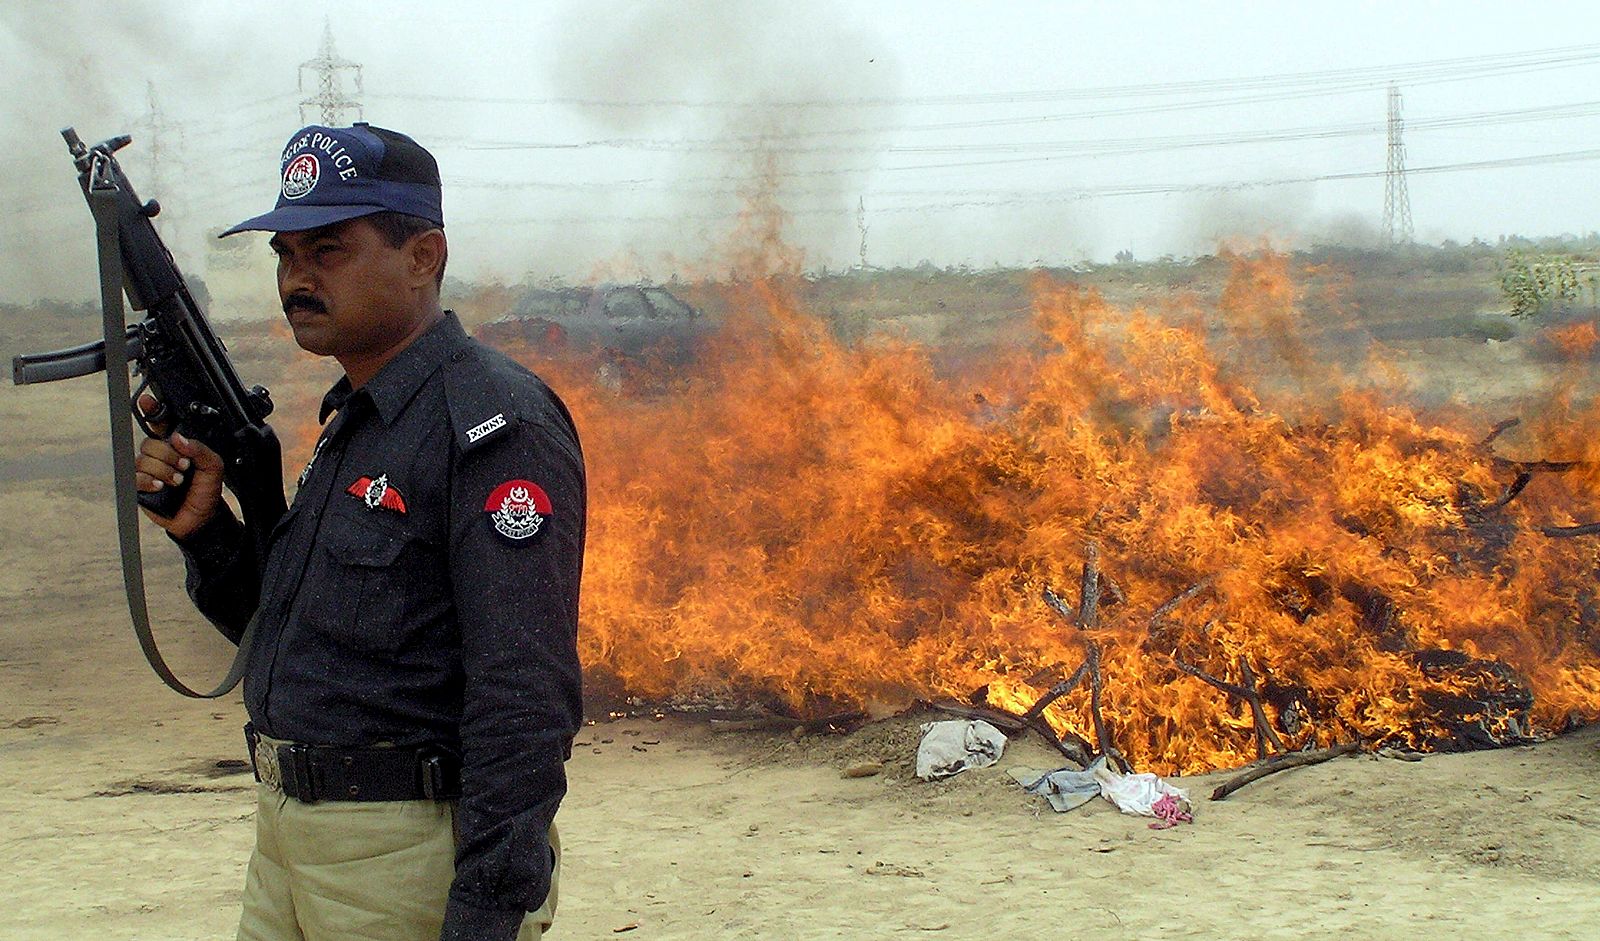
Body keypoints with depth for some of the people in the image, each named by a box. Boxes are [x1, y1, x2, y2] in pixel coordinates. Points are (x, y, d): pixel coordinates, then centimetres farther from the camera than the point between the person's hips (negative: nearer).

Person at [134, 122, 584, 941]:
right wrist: (202, 528, 3)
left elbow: (524, 700, -22)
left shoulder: (495, 426, -16)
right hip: (289, 842, 9)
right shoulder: (349, 422, 13)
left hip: (408, 860, -9)